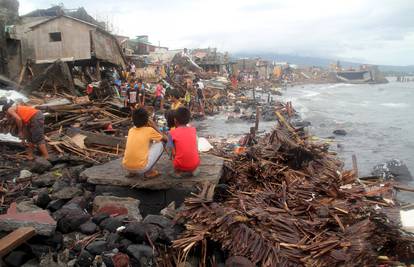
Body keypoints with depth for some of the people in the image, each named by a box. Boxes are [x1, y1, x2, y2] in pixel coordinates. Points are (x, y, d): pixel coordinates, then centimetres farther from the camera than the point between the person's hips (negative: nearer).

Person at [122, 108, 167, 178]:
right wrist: (154, 128, 18)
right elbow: (165, 139, 15)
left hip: (126, 167, 6)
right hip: (141, 168, -6)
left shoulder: (131, 130, 13)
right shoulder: (149, 130, -1)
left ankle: (132, 172, 20)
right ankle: (149, 172, 9)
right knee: (160, 144, 12)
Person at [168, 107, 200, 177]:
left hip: (180, 165, -2)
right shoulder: (193, 130, 4)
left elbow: (173, 152, -5)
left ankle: (178, 172, 8)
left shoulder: (172, 132, -5)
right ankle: (194, 170, 13)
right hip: (195, 164, 2)